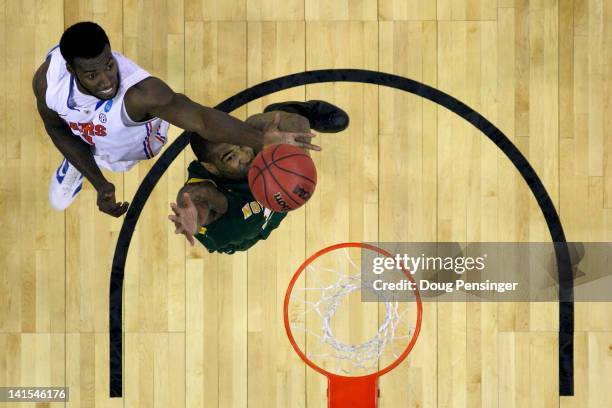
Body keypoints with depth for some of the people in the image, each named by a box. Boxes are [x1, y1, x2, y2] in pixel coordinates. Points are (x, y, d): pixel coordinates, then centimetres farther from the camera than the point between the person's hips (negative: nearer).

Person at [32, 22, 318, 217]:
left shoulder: (139, 91, -51)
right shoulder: (47, 77, -36)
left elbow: (200, 117, -65)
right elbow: (57, 129, -15)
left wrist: (262, 140, -82)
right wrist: (99, 184, -23)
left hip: (140, 149, -3)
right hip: (85, 145, 3)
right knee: (59, 201, 26)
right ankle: (76, 162, 56)